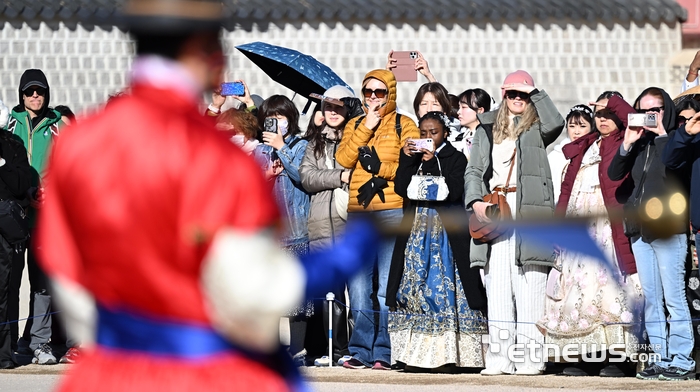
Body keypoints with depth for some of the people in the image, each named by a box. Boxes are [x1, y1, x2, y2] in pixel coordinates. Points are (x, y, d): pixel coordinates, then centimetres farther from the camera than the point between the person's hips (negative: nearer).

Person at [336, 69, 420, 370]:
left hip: (392, 211, -4)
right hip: (358, 213, 4)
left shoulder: (404, 125, 7)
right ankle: (360, 352, 5)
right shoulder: (354, 125, 19)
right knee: (358, 286, 1)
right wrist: (366, 127, -3)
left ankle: (384, 353, -2)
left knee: (389, 287, -5)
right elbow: (343, 159, 1)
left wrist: (381, 169, -12)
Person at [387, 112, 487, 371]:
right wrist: (407, 158, -9)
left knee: (443, 289, -8)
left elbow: (453, 192, -11)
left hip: (446, 233, -4)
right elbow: (401, 189, 0)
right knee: (414, 289, -2)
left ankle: (445, 354, -9)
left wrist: (431, 163, -16)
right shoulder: (413, 158, 14)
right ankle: (416, 353, -1)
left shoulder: (456, 158, 3)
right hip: (417, 231, 4)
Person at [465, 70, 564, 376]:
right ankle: (499, 358, 2)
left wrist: (535, 93, -4)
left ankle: (530, 357, -8)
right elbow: (473, 171, 14)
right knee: (497, 287, 1)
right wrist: (476, 201, -3)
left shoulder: (536, 129, 10)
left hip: (528, 211, -4)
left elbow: (555, 123, -14)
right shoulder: (488, 129, 20)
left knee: (529, 287, -8)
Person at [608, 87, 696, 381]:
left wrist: (662, 133, -16)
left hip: (668, 230, -6)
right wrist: (627, 144, -5)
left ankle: (682, 361, -5)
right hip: (641, 231, 6)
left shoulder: (675, 139, -1)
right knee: (651, 299, 5)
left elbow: (675, 166, -21)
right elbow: (614, 174, 7)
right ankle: (662, 359, 8)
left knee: (673, 298, -7)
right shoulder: (640, 143, 14)